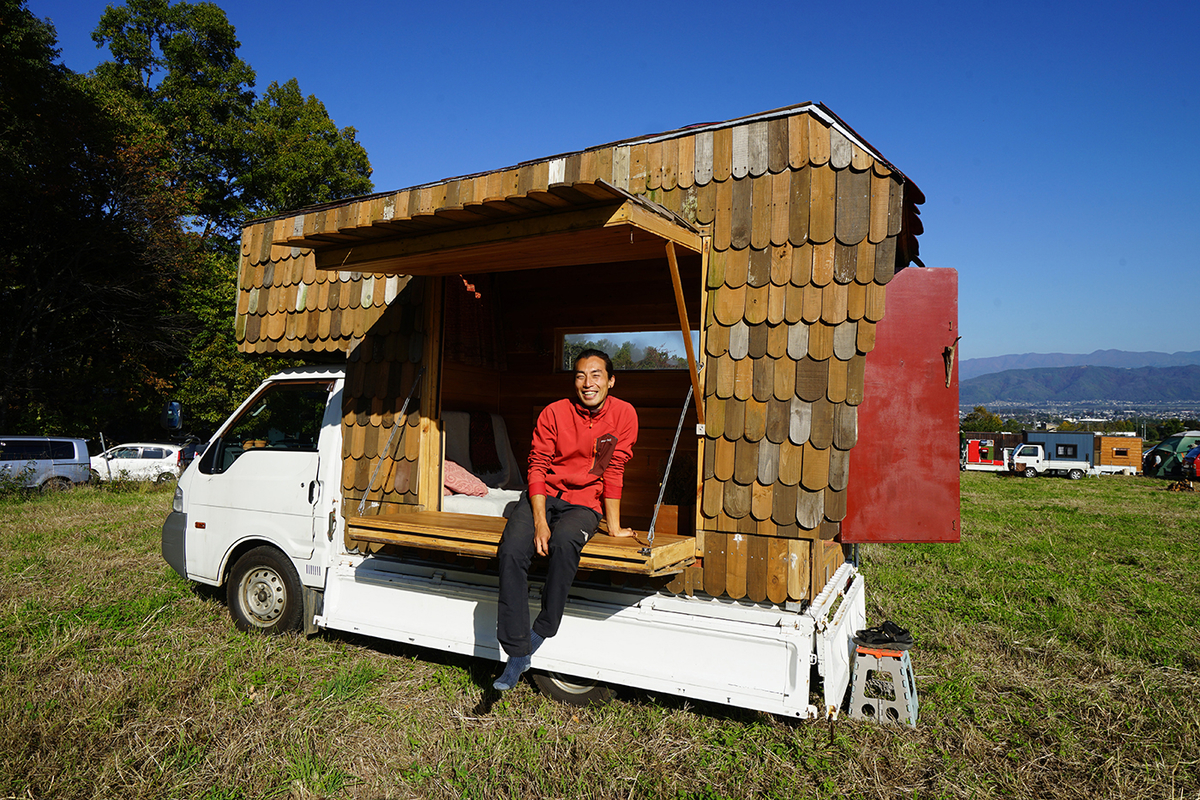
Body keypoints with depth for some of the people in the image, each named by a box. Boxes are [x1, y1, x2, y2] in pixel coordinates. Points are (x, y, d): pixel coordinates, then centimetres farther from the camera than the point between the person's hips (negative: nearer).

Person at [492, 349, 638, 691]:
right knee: (512, 549, -26)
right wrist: (540, 522, -18)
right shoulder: (554, 413, -5)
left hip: (584, 503, -1)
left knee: (565, 541, -35)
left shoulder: (623, 414, -5)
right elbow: (538, 467, -7)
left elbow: (613, 471, -3)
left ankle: (541, 631, -15)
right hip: (543, 495, 1)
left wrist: (613, 526, -5)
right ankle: (518, 653, -17)